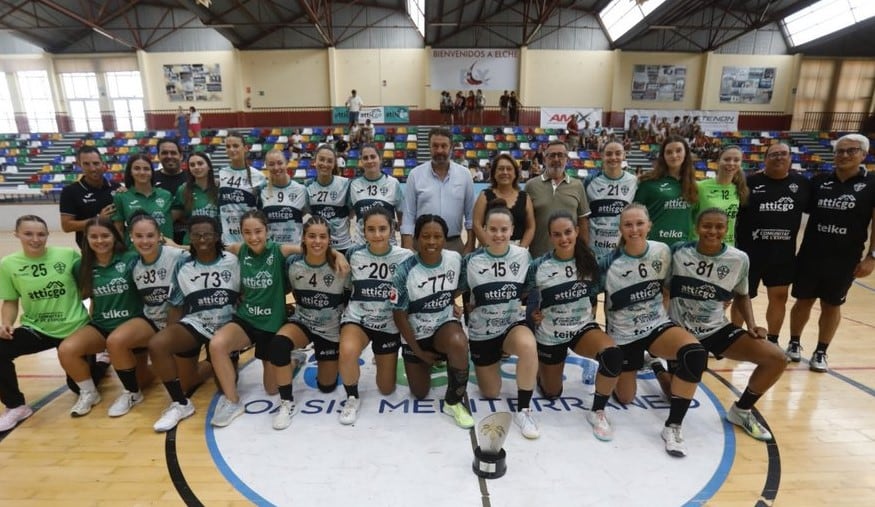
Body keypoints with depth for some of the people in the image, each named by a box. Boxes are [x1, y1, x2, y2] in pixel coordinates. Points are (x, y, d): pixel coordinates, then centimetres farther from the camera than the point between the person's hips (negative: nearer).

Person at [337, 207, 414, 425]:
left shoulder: (405, 257, -14)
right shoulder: (354, 254, -9)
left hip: (389, 325, 1)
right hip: (357, 318, 0)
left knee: (387, 389, 11)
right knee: (347, 351, -36)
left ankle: (383, 359, 46)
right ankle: (352, 398, -5)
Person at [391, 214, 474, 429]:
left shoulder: (455, 259, -13)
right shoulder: (405, 270, -21)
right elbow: (399, 315, -14)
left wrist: (453, 304, -6)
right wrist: (419, 352, -11)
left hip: (445, 324, 1)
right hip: (416, 334, 0)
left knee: (458, 343, -36)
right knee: (420, 394, 8)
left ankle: (454, 402, -12)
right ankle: (423, 363, 42)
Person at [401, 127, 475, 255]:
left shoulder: (464, 174, 2)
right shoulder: (415, 174, -2)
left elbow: (471, 215, 5)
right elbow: (408, 216, -3)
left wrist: (470, 244, 0)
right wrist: (408, 249, -8)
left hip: (454, 244, 2)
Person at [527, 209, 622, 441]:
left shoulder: (589, 260, -9)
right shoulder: (538, 267, -18)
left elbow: (593, 293, 8)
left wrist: (589, 313, 3)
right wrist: (534, 314, -14)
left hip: (583, 327, 2)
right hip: (550, 335, -1)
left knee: (613, 354, -31)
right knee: (551, 393, 13)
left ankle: (597, 412, -8)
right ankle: (539, 365, 47)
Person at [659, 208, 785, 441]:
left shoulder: (739, 259, -7)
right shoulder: (678, 252, -14)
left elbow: (742, 295, 10)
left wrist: (752, 325, -3)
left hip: (717, 328, 3)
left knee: (777, 359, -12)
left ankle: (741, 410, 10)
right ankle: (657, 367, 37)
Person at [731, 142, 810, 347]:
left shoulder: (802, 183, 4)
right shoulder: (750, 182, -6)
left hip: (784, 253, 4)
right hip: (750, 250, -3)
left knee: (780, 297, 12)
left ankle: (773, 342, 28)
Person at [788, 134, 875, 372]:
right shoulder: (819, 181, 2)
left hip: (844, 260, -1)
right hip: (810, 256, 1)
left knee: (832, 306, 11)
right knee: (803, 301, 12)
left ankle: (821, 352, 25)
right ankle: (794, 343, 29)